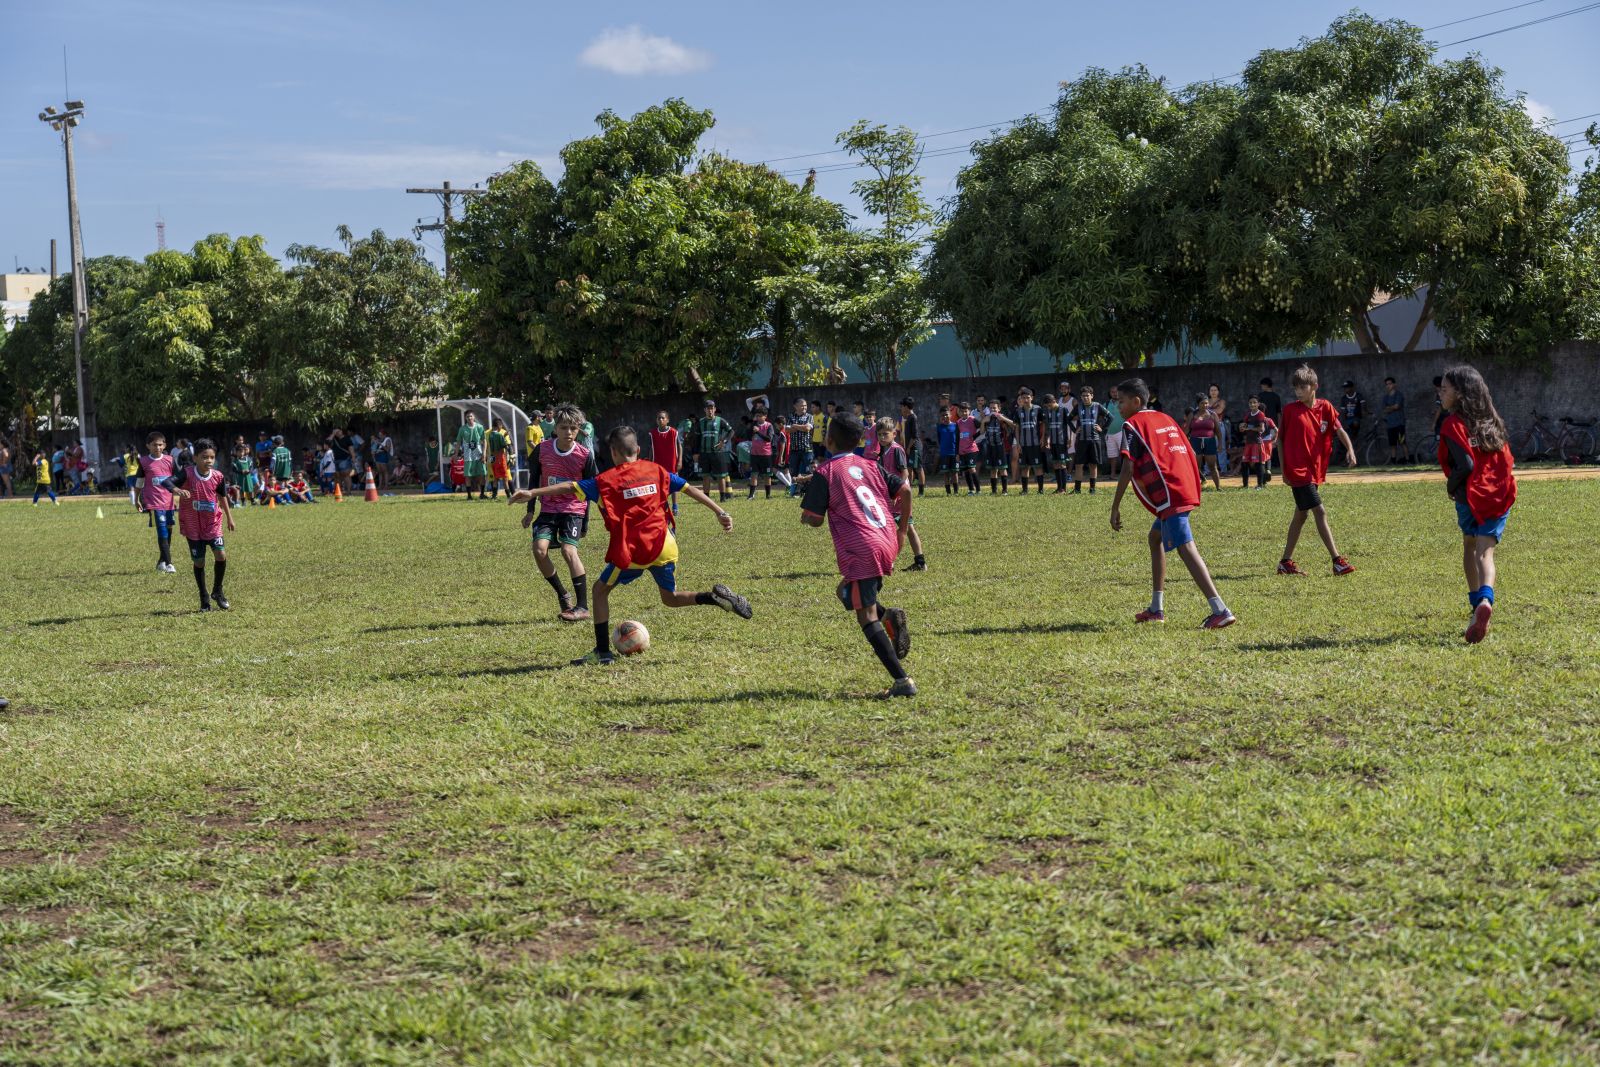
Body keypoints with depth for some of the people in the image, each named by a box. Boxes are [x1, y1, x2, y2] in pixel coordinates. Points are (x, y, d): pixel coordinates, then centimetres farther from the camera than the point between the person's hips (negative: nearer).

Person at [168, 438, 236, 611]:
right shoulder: (187, 473, -15)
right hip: (192, 526, -2)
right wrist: (177, 490, -50)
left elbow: (223, 496, 11)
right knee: (199, 561, 4)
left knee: (221, 555, -12)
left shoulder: (217, 476, -6)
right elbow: (166, 481, -29)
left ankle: (217, 592, 10)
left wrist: (229, 517, 20)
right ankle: (204, 598, 20)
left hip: (213, 524, 2)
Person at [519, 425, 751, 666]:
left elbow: (570, 488, -7)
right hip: (664, 547, 5)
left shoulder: (607, 480, -2)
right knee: (670, 597, 23)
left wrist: (533, 492, -6)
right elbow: (690, 490, 10)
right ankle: (716, 596, -1)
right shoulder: (656, 470, 10)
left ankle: (603, 651, 7)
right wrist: (720, 512, 14)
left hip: (632, 551, -5)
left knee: (600, 590, 12)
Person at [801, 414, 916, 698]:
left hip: (860, 552, -7)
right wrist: (901, 531, 15)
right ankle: (890, 616, 0)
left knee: (867, 617, -5)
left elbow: (814, 519, -5)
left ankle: (903, 681, -14)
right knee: (847, 592, 28)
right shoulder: (870, 466, 15)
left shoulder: (825, 473, -3)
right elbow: (905, 490, 8)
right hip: (887, 544, 7)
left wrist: (804, 516, 18)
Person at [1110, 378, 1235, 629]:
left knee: (1185, 548, -14)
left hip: (1169, 495, -9)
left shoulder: (1132, 424, 0)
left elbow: (1128, 470, -10)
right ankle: (1157, 609, 25)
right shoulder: (1165, 418, 23)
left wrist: (1115, 507, -7)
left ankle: (1221, 611, -26)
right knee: (1155, 537, 23)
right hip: (1188, 489, 9)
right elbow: (1190, 455, 20)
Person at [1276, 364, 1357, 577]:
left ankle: (1286, 562, 23)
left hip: (1314, 470, 6)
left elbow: (1339, 430, 0)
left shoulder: (1325, 408, 4)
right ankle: (1337, 561, -15)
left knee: (1301, 515, 13)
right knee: (1320, 512, -13)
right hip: (1298, 470, -6)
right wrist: (1284, 471, -3)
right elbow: (1280, 440, -1)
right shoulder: (1290, 409, -7)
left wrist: (1350, 449, -20)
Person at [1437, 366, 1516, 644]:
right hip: (1500, 496, 4)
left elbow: (1465, 464, -16)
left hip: (1471, 497, -4)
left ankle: (1477, 603, 24)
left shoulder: (1453, 424, -8)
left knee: (1470, 546, 20)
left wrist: (1451, 485, -1)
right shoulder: (1491, 421, 14)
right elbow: (1507, 460, 13)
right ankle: (1485, 599, -31)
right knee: (1485, 553, -5)